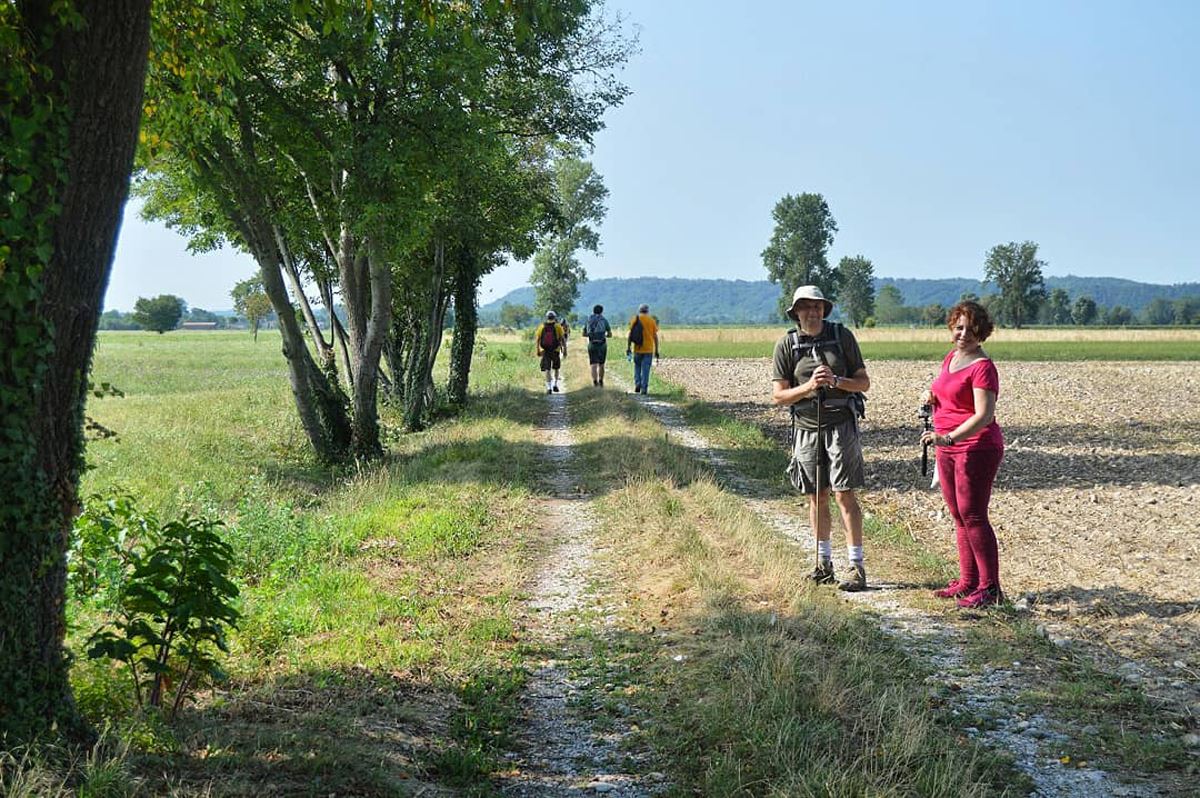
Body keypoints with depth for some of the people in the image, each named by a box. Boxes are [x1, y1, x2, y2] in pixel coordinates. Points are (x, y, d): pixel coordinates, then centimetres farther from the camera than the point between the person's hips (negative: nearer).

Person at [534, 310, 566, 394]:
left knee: (547, 370, 2)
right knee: (556, 368, 20)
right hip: (555, 351, 0)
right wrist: (565, 350, 2)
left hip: (544, 351, 0)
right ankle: (555, 384, 13)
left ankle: (549, 387, -9)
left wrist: (538, 350, 12)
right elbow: (563, 339, -4)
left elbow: (537, 339, 3)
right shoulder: (558, 326, -1)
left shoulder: (541, 326, 4)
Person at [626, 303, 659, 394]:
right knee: (645, 369, 2)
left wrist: (628, 348, -3)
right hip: (648, 349, -1)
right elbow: (655, 337, 0)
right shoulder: (652, 321, 0)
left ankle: (637, 384, 4)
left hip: (637, 349, 1)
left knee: (637, 367, 17)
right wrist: (656, 351, 5)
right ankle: (644, 388, -2)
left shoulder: (634, 320, 1)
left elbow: (630, 335, -4)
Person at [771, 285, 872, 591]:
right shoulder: (786, 344, 0)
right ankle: (824, 563, 20)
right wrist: (809, 386, -18)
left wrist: (836, 381, -17)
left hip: (841, 425, -2)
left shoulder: (843, 336, -1)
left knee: (845, 495, -6)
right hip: (806, 428, 2)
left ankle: (857, 566, -2)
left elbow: (864, 383, 2)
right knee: (817, 497, 9)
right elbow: (779, 395, -2)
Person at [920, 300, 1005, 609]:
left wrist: (948, 438, -33)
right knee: (958, 516, 12)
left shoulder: (983, 367, -14)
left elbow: (984, 415, -23)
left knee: (972, 515, -8)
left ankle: (989, 587, -2)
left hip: (976, 447, -9)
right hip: (948, 449, 9)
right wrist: (931, 397, 7)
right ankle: (968, 581, 20)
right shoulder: (950, 358, 12)